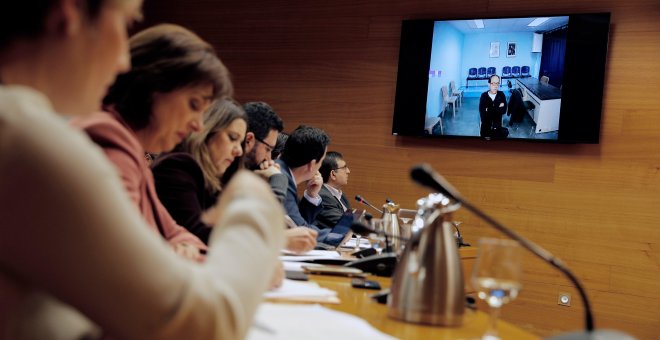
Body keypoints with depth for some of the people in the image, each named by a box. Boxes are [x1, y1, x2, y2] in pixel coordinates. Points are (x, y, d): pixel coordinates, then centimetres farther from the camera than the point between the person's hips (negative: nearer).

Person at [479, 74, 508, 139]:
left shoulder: (501, 95, -5)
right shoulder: (484, 96, -10)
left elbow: (504, 110, -15)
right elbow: (482, 113, -17)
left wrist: (489, 110, -20)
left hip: (497, 128, 1)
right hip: (486, 127, -1)